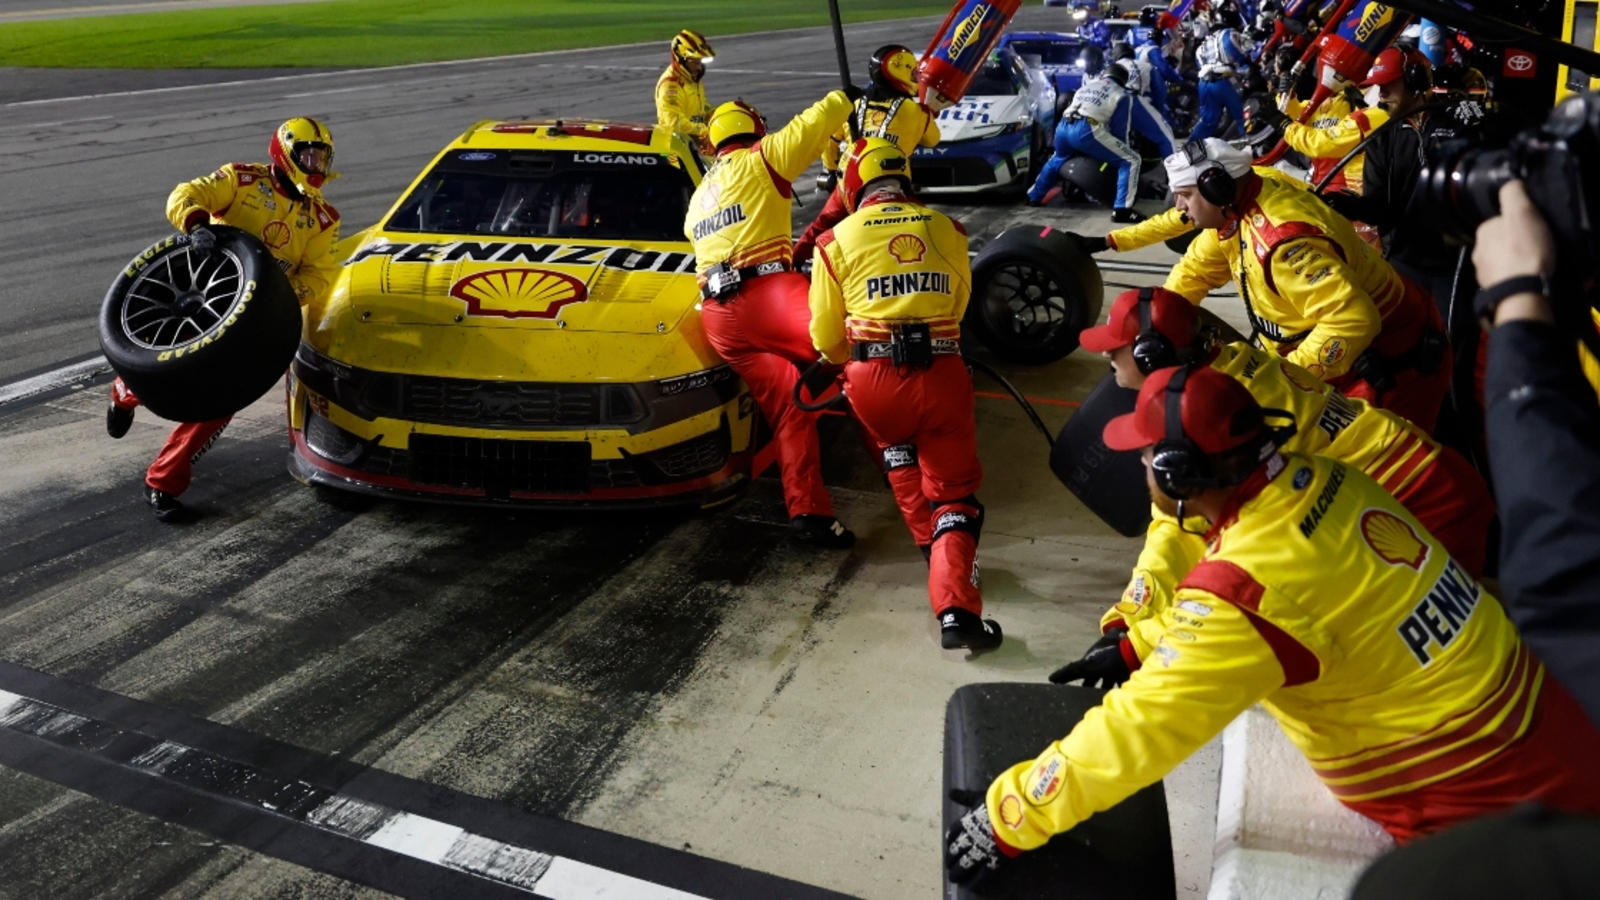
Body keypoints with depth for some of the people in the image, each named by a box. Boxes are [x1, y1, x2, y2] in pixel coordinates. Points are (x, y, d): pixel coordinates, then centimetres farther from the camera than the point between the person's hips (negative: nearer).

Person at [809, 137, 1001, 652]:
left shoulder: (837, 241, 5)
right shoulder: (947, 230, 10)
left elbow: (826, 338, 10)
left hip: (874, 379, 0)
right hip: (943, 373, 0)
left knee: (896, 444, 34)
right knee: (955, 494, 10)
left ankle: (930, 539, 36)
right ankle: (957, 611, -6)